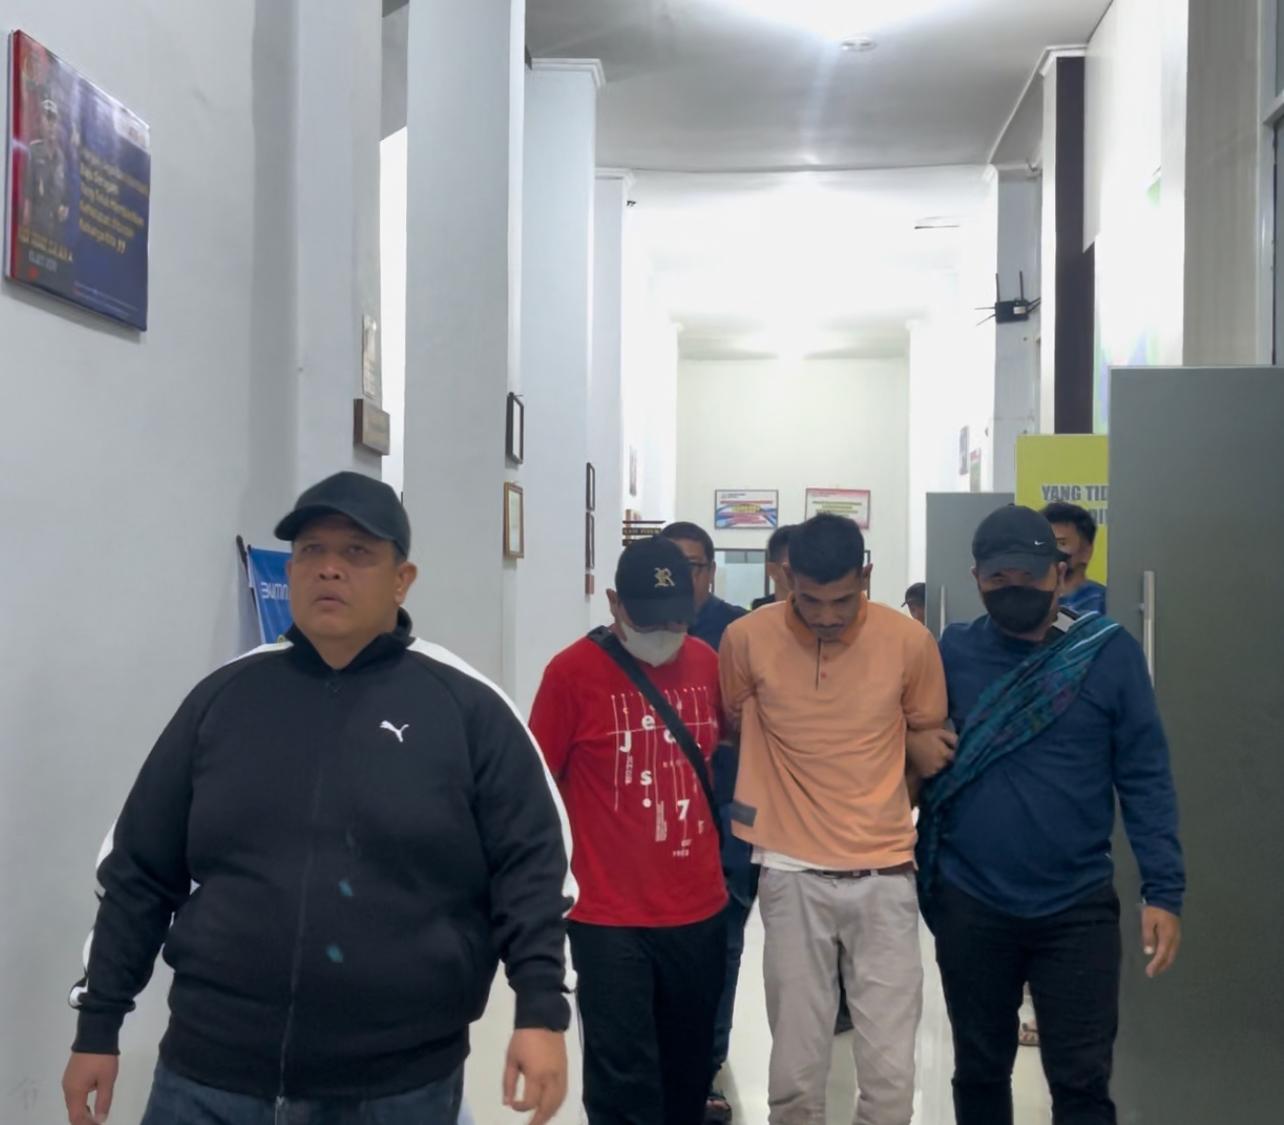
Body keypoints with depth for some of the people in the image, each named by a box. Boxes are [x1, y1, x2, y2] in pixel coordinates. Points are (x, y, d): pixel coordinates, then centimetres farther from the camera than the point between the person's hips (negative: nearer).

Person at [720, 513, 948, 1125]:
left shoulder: (910, 641, -7)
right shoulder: (748, 639, -9)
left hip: (884, 875, 1)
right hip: (792, 875, 0)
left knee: (890, 1073, 4)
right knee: (795, 1071, 7)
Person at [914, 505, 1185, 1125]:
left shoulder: (1110, 653, -5)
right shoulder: (951, 651, -1)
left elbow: (1144, 777, -5)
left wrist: (1163, 891, -10)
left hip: (1077, 909, -2)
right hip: (970, 905, 2)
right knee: (980, 1070, 17)